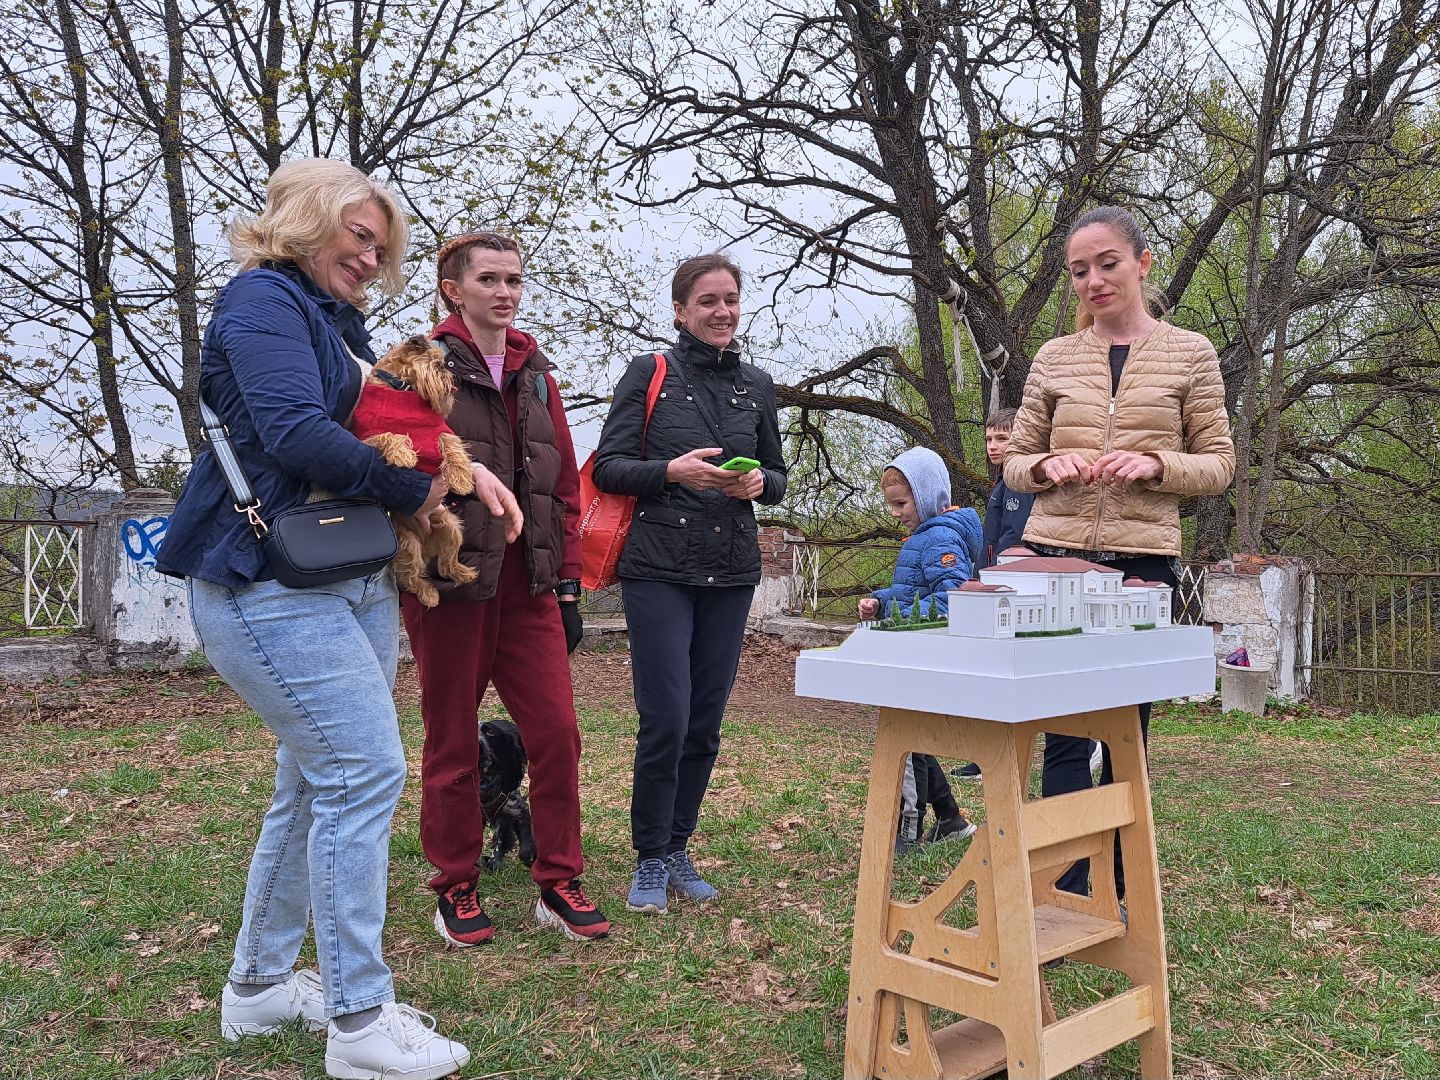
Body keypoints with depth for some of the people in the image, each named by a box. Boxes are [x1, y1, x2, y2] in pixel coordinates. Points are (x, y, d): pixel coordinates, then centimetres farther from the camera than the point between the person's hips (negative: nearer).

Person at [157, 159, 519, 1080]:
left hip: (357, 581, 10)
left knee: (319, 781, 13)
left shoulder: (339, 320, 21)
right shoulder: (264, 301, -8)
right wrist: (413, 488, -10)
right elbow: (298, 434, -21)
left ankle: (261, 985, 27)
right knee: (367, 772, -12)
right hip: (274, 584, -10)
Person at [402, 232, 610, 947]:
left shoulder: (536, 378, 15)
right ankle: (455, 890, 22)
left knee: (557, 733, 2)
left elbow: (564, 489, 15)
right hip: (448, 586, -4)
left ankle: (558, 885, 16)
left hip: (527, 587, 5)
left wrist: (569, 586, 11)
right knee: (452, 744, 7)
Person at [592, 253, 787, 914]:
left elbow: (777, 478, 19)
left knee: (705, 723, 7)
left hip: (730, 573, 4)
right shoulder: (650, 374, 1)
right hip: (659, 569, -4)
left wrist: (759, 482, -4)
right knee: (666, 719, -9)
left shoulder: (757, 386, 13)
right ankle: (649, 860, 9)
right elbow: (607, 467, -2)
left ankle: (677, 849, 22)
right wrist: (672, 471, -19)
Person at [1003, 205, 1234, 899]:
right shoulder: (1054, 359, 9)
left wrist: (1155, 464, -14)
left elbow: (1219, 464, 6)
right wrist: (1049, 464, -10)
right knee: (1066, 736, 0)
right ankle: (1066, 895, 8)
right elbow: (1015, 463, 12)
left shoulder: (1189, 354, 6)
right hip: (1056, 560, 1)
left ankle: (1115, 894, 20)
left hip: (1143, 563, 0)